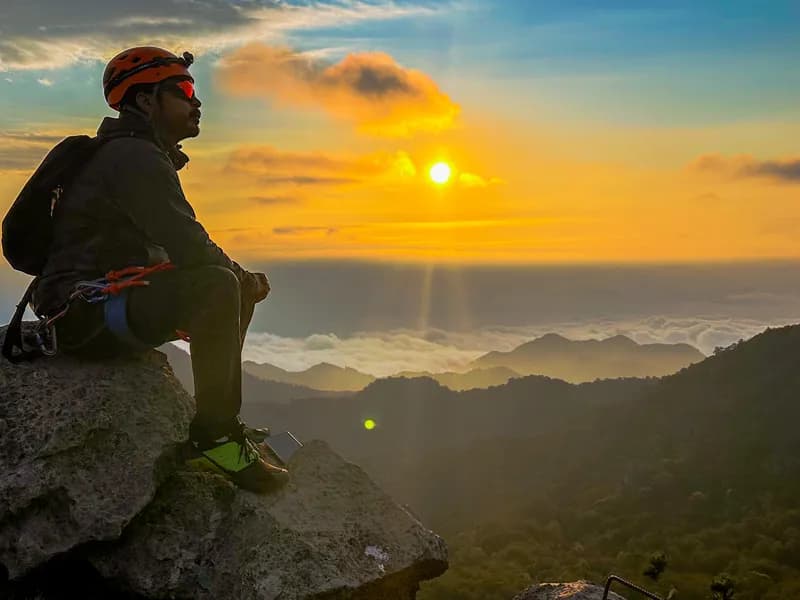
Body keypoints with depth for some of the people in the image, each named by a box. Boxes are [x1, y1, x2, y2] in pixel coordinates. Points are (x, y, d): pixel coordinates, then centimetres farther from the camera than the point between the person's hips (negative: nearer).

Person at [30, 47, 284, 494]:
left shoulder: (146, 156, 19)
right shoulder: (134, 156, -15)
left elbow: (177, 247, 19)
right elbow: (188, 249, -24)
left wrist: (242, 278, 4)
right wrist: (243, 277, -5)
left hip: (113, 298, 11)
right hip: (84, 312, -11)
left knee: (239, 289, 15)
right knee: (218, 287, -31)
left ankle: (225, 421, 16)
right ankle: (213, 434, -20)